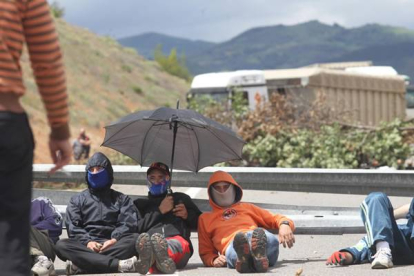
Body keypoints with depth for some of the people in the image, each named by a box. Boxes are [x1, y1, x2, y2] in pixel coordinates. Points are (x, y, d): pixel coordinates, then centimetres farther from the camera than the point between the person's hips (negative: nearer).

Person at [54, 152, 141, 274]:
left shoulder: (121, 199, 23)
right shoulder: (78, 199, 23)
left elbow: (129, 222, 5)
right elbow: (72, 226, 7)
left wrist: (115, 239, -16)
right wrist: (87, 241, -14)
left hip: (114, 244, 0)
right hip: (85, 246, 0)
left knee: (136, 239, -31)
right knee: (61, 245, -31)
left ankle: (81, 265, -41)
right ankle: (117, 264, -46)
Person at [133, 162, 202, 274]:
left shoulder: (181, 198, 34)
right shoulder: (140, 204, 32)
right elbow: (136, 228, 13)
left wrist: (187, 215, 12)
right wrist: (159, 211, 10)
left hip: (176, 240, 0)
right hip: (149, 243, 0)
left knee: (180, 244, -40)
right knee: (143, 240, -40)